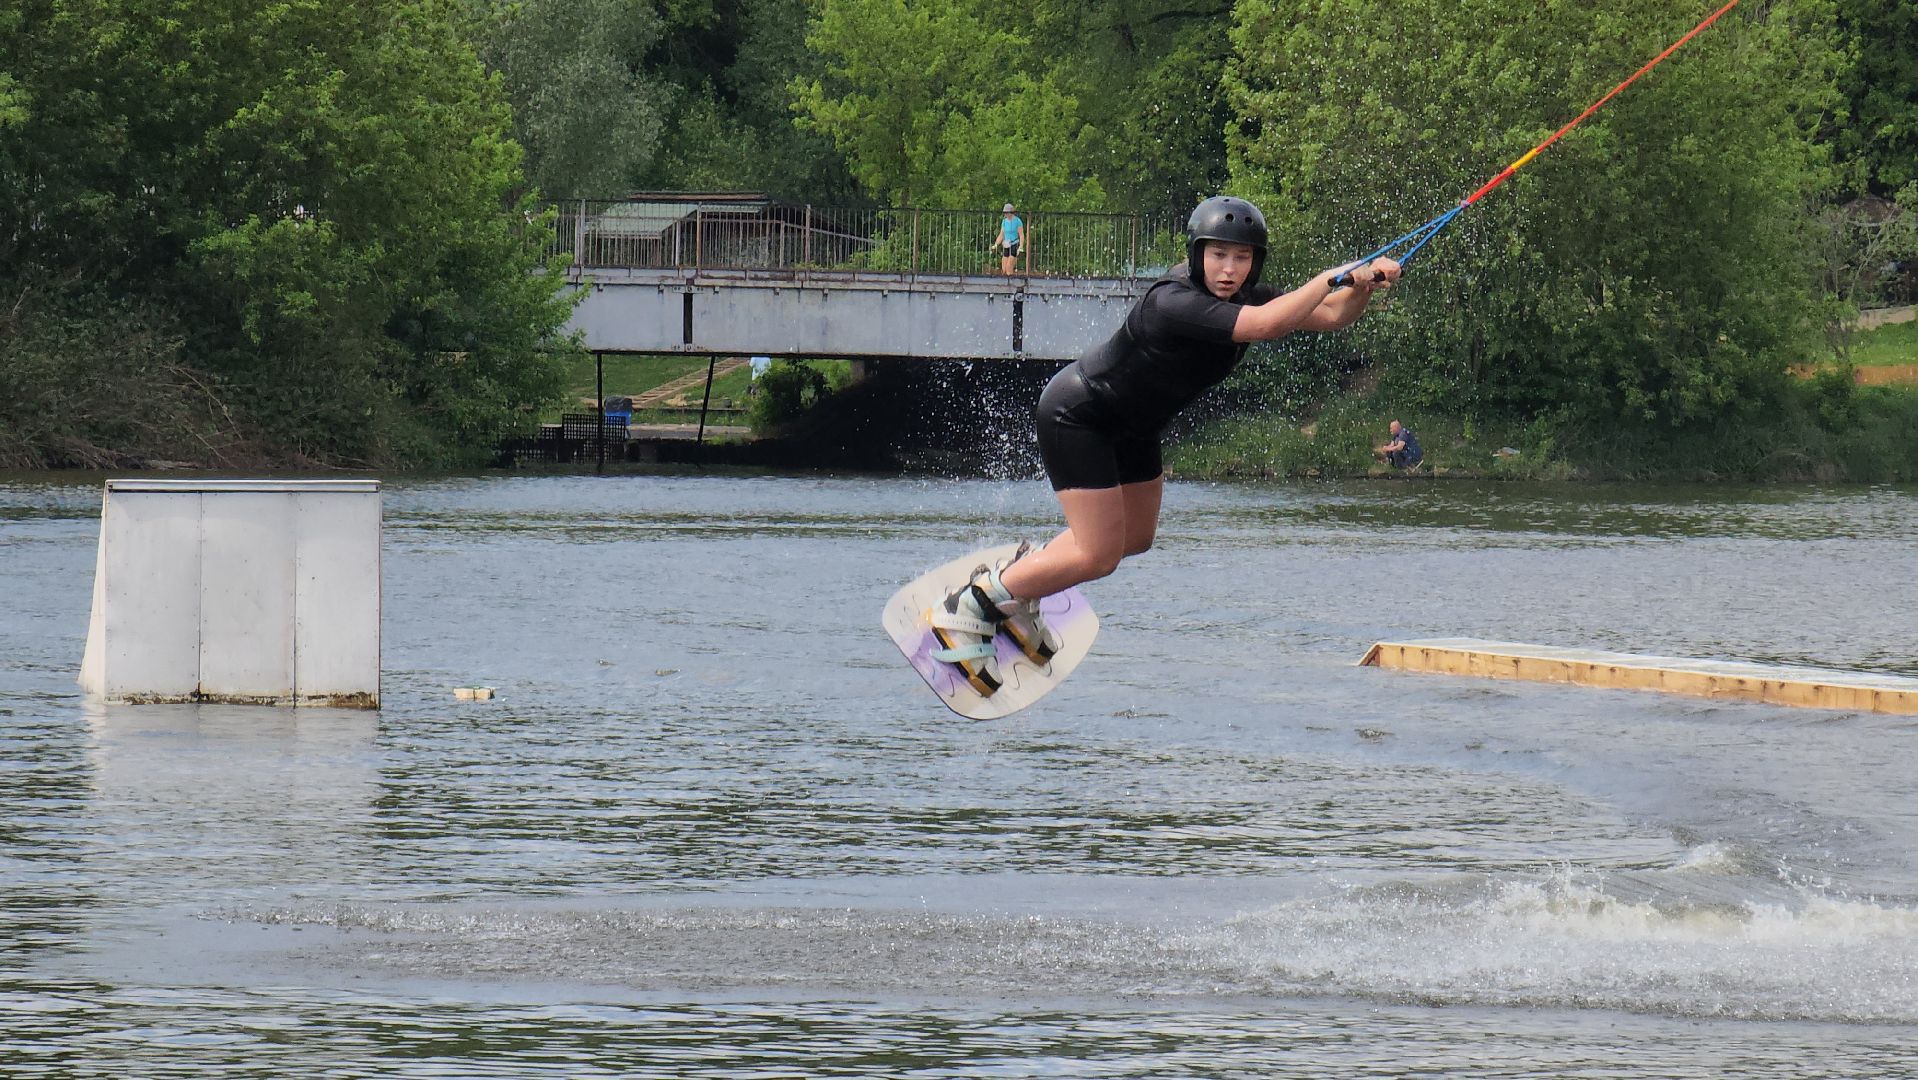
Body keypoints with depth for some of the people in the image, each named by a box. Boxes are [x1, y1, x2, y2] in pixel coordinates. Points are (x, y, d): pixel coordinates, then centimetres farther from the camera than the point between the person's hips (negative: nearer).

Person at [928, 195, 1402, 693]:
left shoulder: (1243, 297, -8)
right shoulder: (1172, 302, -35)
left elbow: (1329, 316, -5)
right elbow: (1266, 325, -46)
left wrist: (1363, 287, -25)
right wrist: (1332, 278, -37)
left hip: (1132, 425, 10)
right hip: (1078, 416, -10)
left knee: (1136, 538, 21)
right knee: (1098, 555, -12)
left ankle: (1020, 570, 38)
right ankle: (969, 609, 3)